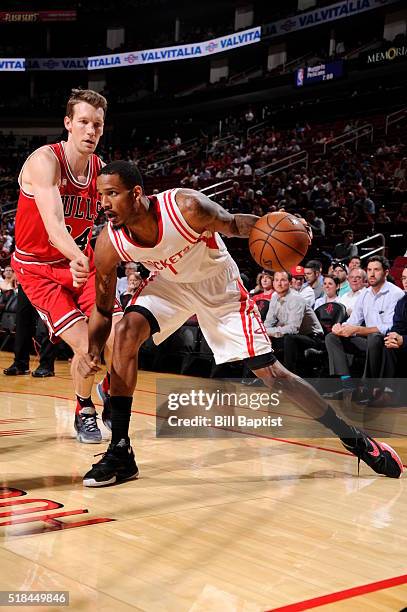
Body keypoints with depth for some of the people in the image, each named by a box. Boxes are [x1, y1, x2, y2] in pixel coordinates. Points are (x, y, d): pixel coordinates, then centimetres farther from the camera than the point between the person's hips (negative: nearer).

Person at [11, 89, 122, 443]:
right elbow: (53, 224, -38)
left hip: (82, 264, 5)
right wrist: (77, 258, -56)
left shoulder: (101, 169, -4)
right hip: (39, 270, -5)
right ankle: (84, 412, 14)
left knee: (118, 339, -8)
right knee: (86, 347, -16)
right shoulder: (45, 160, -23)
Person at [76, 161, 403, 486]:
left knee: (270, 372, -5)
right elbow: (103, 307, -11)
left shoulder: (186, 206, -34)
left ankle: (354, 438, 13)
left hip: (218, 283, -3)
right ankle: (120, 451, -14)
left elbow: (233, 223, -16)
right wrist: (93, 351, -27)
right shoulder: (109, 243, -24)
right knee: (127, 332, -24)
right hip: (169, 283, 3)